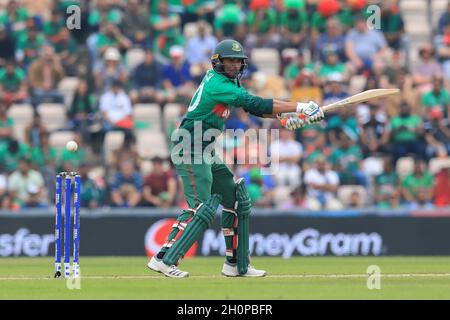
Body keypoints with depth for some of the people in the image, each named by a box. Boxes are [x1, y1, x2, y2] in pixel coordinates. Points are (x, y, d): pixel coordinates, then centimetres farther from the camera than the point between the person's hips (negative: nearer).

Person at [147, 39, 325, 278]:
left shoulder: (229, 80, 11)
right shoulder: (217, 84, -19)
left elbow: (252, 107, 13)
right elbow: (253, 103, -25)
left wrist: (283, 118, -3)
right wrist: (299, 108, -24)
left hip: (207, 153, 10)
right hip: (190, 150, -10)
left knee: (236, 199, 11)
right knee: (201, 206, -19)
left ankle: (236, 264, 15)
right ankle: (164, 259, -20)